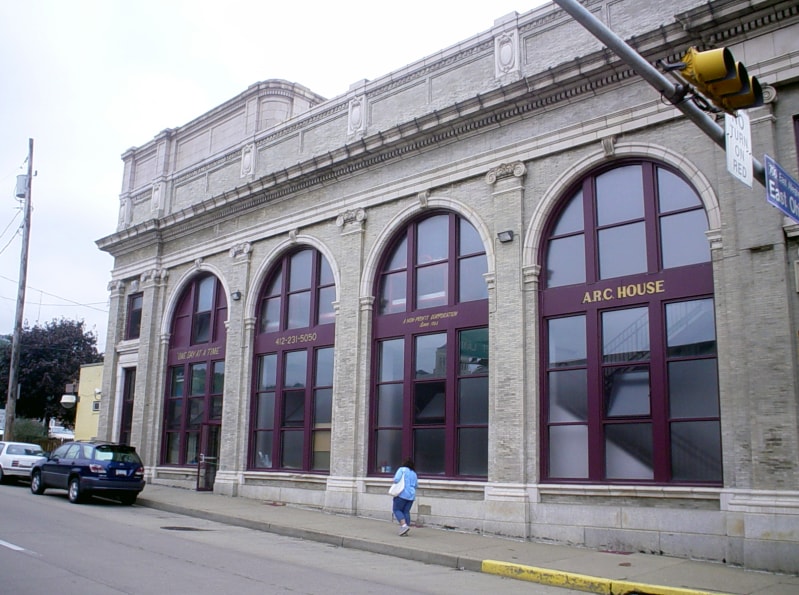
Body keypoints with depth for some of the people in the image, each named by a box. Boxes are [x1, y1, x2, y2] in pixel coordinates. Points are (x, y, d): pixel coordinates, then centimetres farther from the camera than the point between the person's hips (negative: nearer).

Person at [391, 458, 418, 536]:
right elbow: (415, 485, 21)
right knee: (406, 511, 7)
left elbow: (396, 479, -15)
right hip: (411, 495, 6)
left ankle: (404, 525, -17)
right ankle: (405, 531, 2)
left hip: (402, 494, -6)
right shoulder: (414, 473, 17)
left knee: (397, 510, 0)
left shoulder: (402, 469, -4)